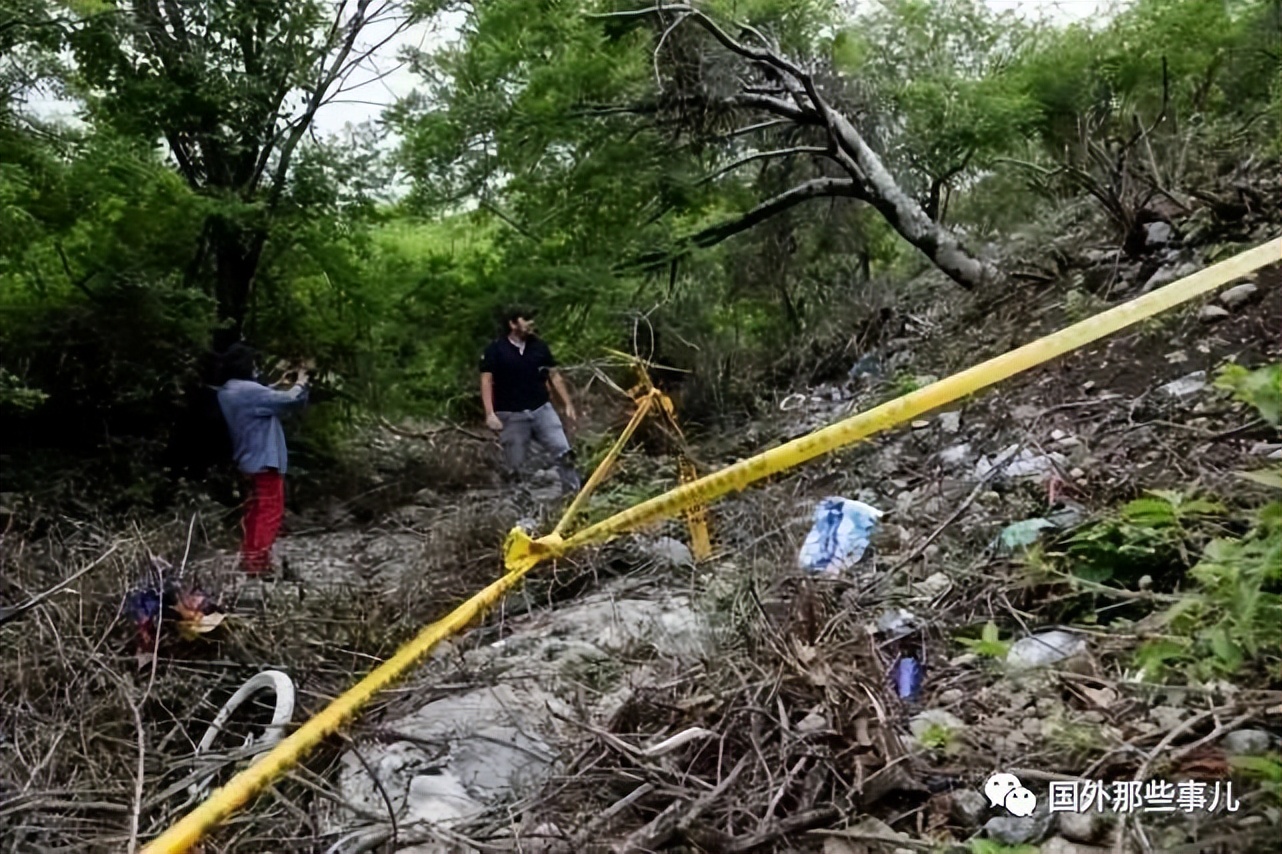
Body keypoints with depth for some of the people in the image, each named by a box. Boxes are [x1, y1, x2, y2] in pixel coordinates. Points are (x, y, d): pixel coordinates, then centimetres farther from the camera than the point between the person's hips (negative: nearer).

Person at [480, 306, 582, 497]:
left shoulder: (539, 346, 5)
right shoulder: (495, 349, -5)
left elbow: (554, 376, 13)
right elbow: (486, 381, -6)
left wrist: (568, 404, 10)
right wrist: (490, 413, -16)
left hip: (542, 409, 3)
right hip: (511, 415, -3)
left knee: (564, 452, -6)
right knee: (514, 465, 3)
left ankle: (573, 491, 5)